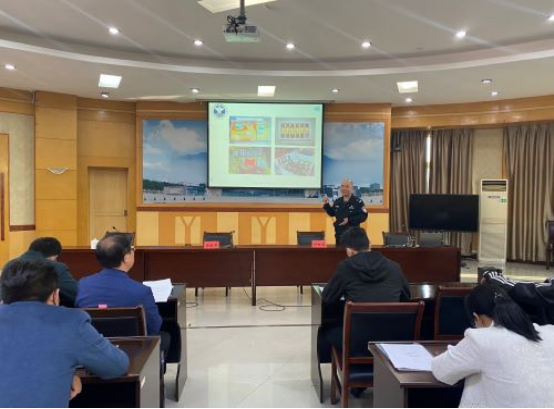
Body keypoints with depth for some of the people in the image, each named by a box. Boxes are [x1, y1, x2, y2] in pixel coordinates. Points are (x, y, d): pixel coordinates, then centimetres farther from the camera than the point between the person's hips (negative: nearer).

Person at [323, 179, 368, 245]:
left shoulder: (358, 202, -9)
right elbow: (332, 214, 20)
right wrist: (326, 204, 6)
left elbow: (363, 216, -13)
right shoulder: (337, 202, 10)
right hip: (339, 234, 6)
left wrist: (349, 220, -22)